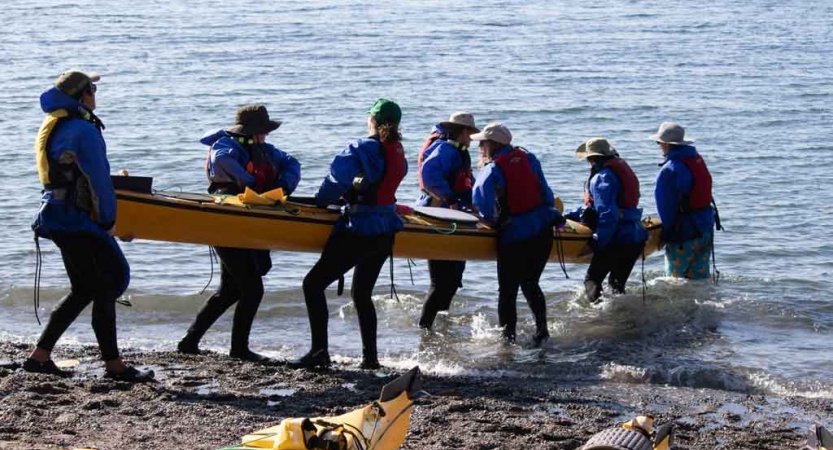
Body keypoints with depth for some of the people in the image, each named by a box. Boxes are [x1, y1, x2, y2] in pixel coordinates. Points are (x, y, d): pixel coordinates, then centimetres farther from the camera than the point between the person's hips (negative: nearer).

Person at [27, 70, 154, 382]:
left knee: (83, 290, 15)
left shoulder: (51, 127, 14)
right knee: (106, 286, -2)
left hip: (58, 215, 10)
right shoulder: (84, 131, -16)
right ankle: (113, 365, 2)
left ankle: (40, 356, 15)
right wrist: (109, 220, -6)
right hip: (77, 220, -10)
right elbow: (99, 180, -14)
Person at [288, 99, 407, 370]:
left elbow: (339, 176, -22)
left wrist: (323, 200, -5)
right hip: (386, 231, 8)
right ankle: (370, 357, 19)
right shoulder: (398, 153, 10)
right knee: (361, 293, 21)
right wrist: (350, 196, 9)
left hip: (360, 231, -8)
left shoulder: (364, 149, -13)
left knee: (314, 284, -4)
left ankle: (319, 351, -11)